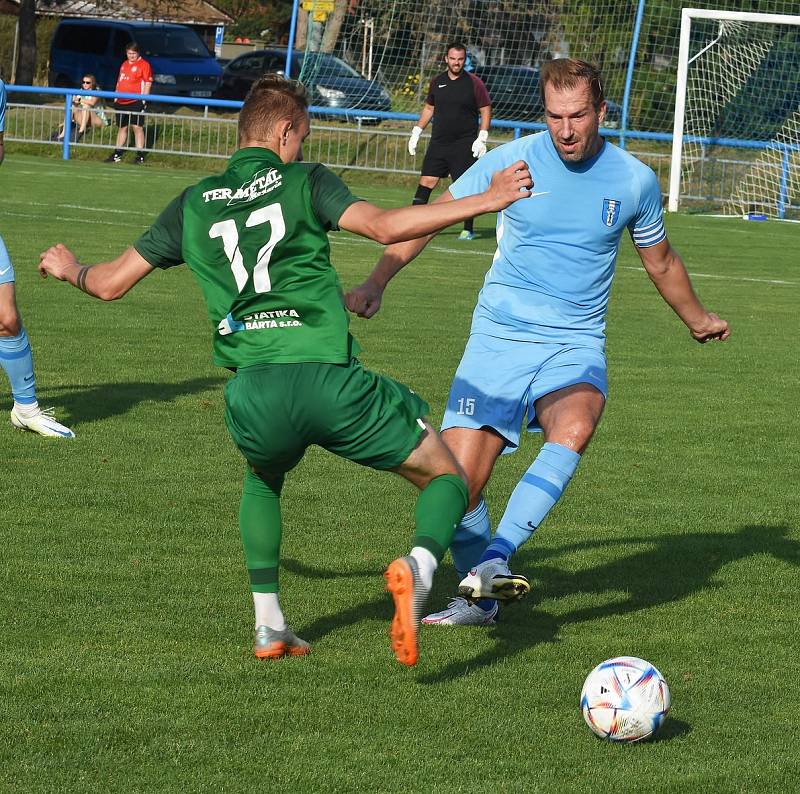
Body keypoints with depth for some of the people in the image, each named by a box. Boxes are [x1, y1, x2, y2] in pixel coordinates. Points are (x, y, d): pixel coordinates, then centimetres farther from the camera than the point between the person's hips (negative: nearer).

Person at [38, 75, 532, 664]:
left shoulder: (193, 206, 17)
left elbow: (110, 284, 23)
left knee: (263, 479, 38)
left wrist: (68, 268, 46)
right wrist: (484, 201, -7)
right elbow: (384, 227, -9)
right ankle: (419, 566, -22)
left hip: (254, 397, 3)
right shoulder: (305, 183, 7)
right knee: (447, 478, 11)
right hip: (331, 382, -3)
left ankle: (268, 626, 26)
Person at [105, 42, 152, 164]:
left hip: (136, 102, -7)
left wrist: (143, 99, -15)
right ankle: (118, 153, 20)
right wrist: (116, 97, 18)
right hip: (121, 102, 7)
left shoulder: (144, 64, -4)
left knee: (137, 127, -8)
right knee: (122, 127, 13)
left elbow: (148, 83, -9)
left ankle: (140, 155, -6)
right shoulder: (124, 64, 18)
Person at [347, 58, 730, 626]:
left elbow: (660, 260, 19)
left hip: (576, 345, 0)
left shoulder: (634, 180, 0)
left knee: (573, 430, -34)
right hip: (498, 339, 0)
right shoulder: (513, 161, -5)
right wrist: (376, 282, -9)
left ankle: (494, 561, -35)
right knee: (459, 478, -10)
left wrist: (698, 320, 32)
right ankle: (477, 600, 14)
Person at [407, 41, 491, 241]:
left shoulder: (474, 84, -3)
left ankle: (468, 229, 8)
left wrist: (482, 138, -10)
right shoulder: (437, 82, 9)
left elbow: (486, 111, -1)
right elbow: (428, 108, 20)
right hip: (438, 142, 4)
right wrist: (416, 132, 15)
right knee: (426, 181, -3)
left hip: (464, 145, -4)